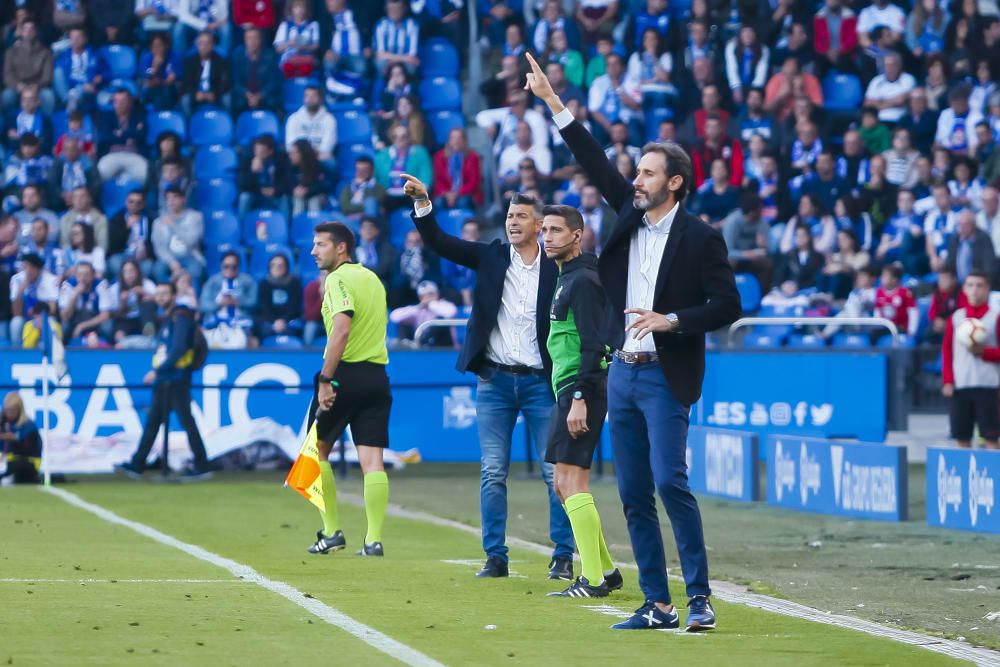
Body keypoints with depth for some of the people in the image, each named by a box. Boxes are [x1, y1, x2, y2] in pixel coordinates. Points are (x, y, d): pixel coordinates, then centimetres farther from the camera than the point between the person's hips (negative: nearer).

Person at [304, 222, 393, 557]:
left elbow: (341, 330, -22)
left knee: (317, 450, 12)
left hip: (345, 374, -6)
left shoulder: (339, 279, -9)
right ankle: (373, 540, -7)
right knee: (372, 460, 0)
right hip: (377, 375, 6)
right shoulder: (373, 278, 16)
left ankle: (332, 532, 12)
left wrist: (325, 379, -22)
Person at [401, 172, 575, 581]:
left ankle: (563, 556, 6)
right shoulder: (491, 257, 6)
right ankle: (495, 557, 7)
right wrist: (422, 202, -15)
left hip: (540, 380, -2)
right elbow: (439, 242, 0)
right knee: (493, 473, 2)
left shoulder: (556, 269, 0)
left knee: (555, 472, -1)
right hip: (494, 380, 2)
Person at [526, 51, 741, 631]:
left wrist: (671, 320, -17)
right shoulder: (631, 215, 10)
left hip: (666, 377, -7)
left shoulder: (700, 238, -7)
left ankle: (701, 597, -10)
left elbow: (728, 305, -9)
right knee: (634, 494, 6)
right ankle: (657, 604, 10)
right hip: (623, 374, 7)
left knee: (670, 480, -16)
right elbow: (596, 164, 12)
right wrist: (554, 103, 9)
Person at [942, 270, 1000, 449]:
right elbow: (947, 350, 10)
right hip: (959, 385, 3)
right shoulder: (956, 317, 10)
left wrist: (983, 351, -15)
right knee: (962, 438, 5)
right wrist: (947, 380, 1)